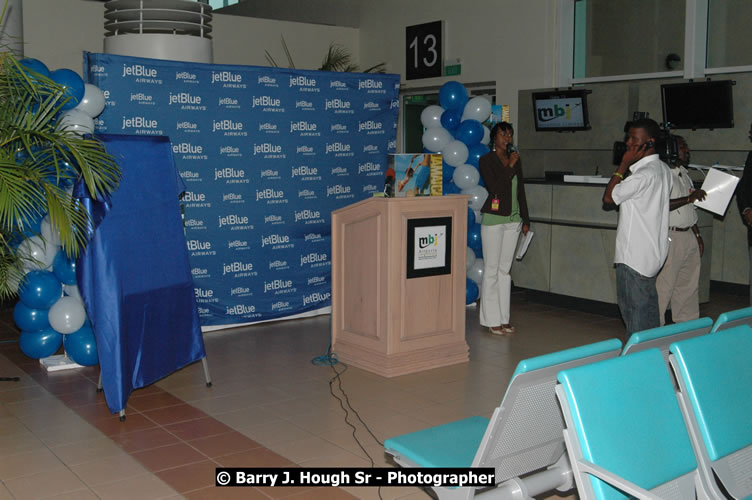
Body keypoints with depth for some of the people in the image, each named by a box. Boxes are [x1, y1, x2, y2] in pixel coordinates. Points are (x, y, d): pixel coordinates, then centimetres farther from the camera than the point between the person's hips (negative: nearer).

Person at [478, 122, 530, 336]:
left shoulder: (515, 160, 12)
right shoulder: (486, 160, -5)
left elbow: (521, 191, 15)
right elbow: (495, 187, -18)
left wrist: (525, 219, 14)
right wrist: (510, 166, -15)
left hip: (513, 219, 6)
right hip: (493, 219, -6)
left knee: (505, 269, 9)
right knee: (491, 269, -2)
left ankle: (503, 318, 15)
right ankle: (491, 320, 3)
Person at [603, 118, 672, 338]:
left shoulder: (645, 174, -21)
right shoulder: (663, 169, 10)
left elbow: (609, 197, -14)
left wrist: (624, 165, -13)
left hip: (634, 254, -10)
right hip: (651, 252, 10)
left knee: (634, 308, -3)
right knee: (648, 305, 17)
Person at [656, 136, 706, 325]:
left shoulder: (683, 173, 15)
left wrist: (698, 235, 21)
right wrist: (688, 198, -25)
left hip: (688, 236, 9)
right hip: (670, 238, -9)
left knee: (689, 285, 15)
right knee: (663, 287, -5)